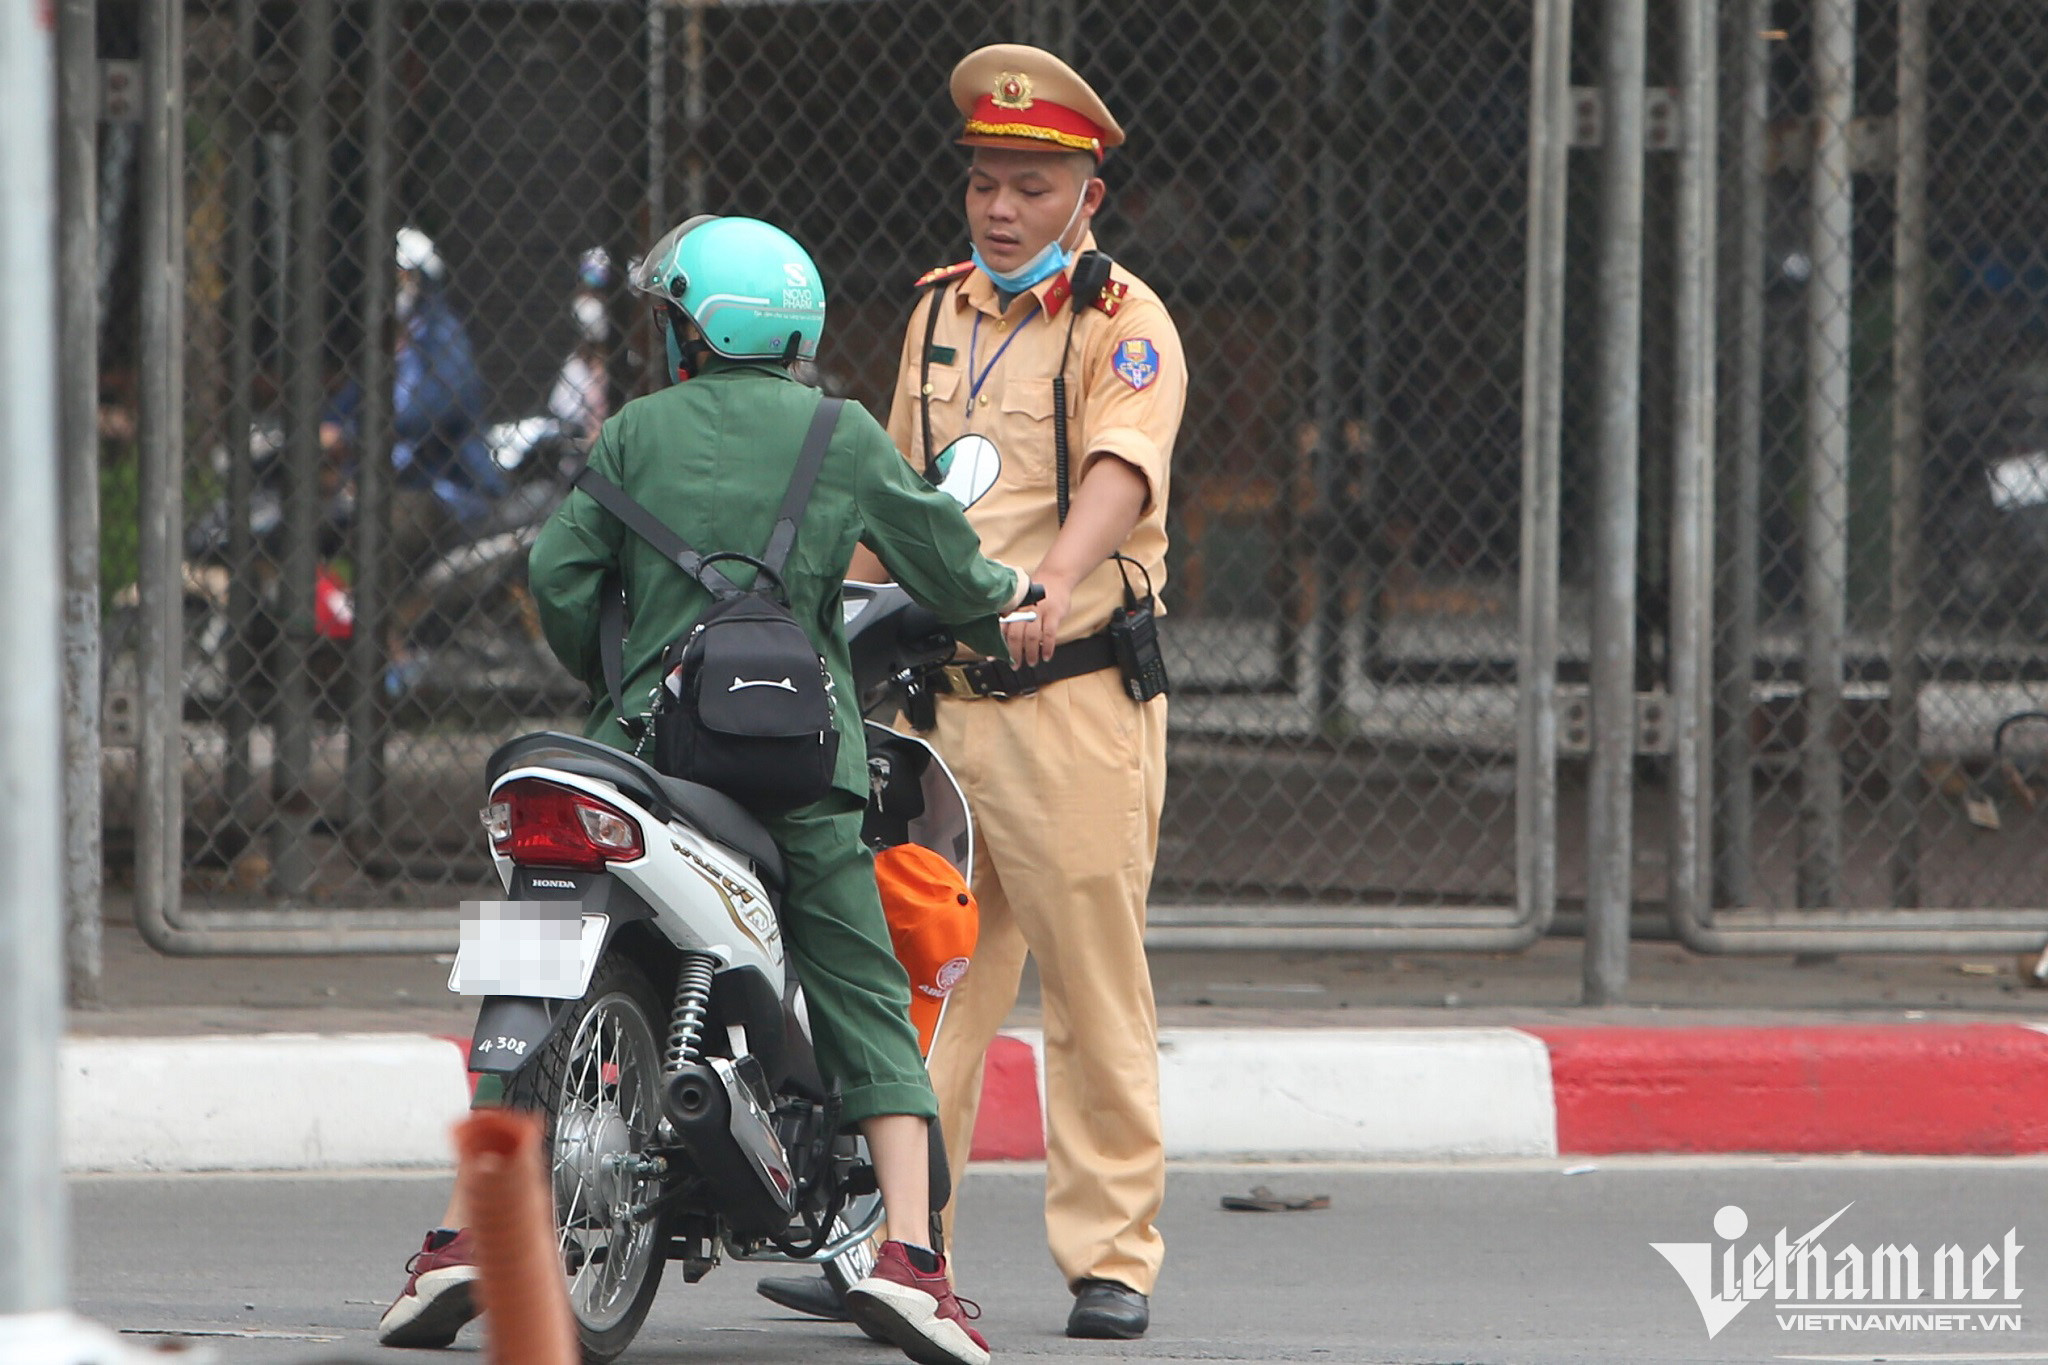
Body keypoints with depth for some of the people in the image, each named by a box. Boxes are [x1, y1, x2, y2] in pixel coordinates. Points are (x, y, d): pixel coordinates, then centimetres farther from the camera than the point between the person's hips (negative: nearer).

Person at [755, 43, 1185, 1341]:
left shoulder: (1124, 320, -3)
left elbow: (1121, 470, -21)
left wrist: (1055, 586, -38)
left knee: (1097, 990, -2)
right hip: (930, 696, 5)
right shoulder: (940, 313, 17)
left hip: (1075, 699, -5)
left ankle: (1113, 1258, 3)